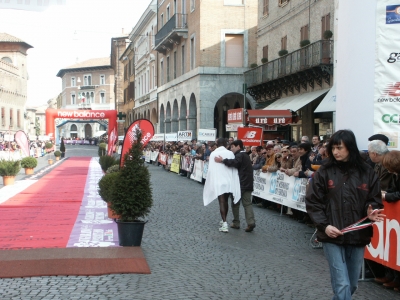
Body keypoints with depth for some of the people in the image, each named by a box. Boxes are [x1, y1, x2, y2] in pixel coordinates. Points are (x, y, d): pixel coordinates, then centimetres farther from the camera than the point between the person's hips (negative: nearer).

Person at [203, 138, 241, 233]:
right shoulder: (230, 153, 0)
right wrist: (234, 183, 7)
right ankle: (224, 221, 29)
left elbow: (210, 169, -4)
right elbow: (234, 168, 0)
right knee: (225, 201, 18)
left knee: (222, 202, -3)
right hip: (229, 181, 3)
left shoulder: (213, 154, -4)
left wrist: (210, 182, 6)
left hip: (218, 181, -3)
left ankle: (224, 223, -13)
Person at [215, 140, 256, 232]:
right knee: (247, 204, 2)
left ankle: (236, 223, 11)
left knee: (235, 203, 6)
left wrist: (222, 160, -34)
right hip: (247, 184, 8)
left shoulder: (240, 155, -10)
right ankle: (251, 222, -12)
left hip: (240, 184, -8)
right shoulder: (245, 155, 21)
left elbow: (234, 162, -31)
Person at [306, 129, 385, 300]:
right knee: (342, 285, -8)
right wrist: (324, 225, -14)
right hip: (332, 237, -3)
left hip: (358, 237, 3)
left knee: (352, 284, 15)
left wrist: (372, 212, -14)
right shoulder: (324, 172, -3)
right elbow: (312, 202, -2)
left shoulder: (367, 173, 1)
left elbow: (375, 200, 9)